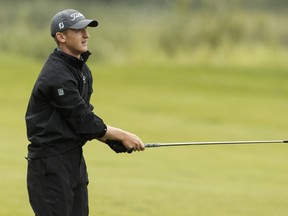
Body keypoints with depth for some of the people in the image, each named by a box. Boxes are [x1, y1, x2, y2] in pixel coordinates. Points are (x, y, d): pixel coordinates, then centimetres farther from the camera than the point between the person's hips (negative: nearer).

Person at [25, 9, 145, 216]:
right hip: (50, 162, -10)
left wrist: (115, 140, -2)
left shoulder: (83, 70, 12)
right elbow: (82, 121, -17)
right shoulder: (56, 76, -19)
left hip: (75, 158, 10)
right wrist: (122, 135, -8)